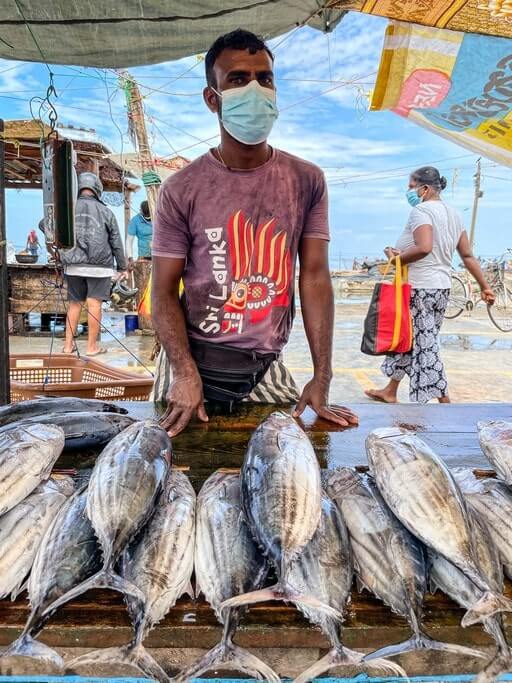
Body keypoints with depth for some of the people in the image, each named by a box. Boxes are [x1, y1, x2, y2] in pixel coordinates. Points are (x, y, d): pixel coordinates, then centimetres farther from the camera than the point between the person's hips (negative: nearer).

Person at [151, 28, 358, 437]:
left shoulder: (307, 181, -1)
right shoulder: (181, 190, -6)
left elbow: (314, 276, -4)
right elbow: (165, 291, -5)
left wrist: (322, 378, -10)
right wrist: (186, 374, -18)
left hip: (267, 368, 2)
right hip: (192, 360, -1)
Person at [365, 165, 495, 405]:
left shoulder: (420, 211, -12)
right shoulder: (452, 213, 14)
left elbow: (423, 248, -29)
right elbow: (468, 255, 12)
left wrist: (397, 257, -14)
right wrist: (484, 286, 13)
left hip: (420, 288, -9)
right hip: (442, 287, 9)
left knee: (424, 345, -4)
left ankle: (444, 401, 0)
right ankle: (390, 391, 31)